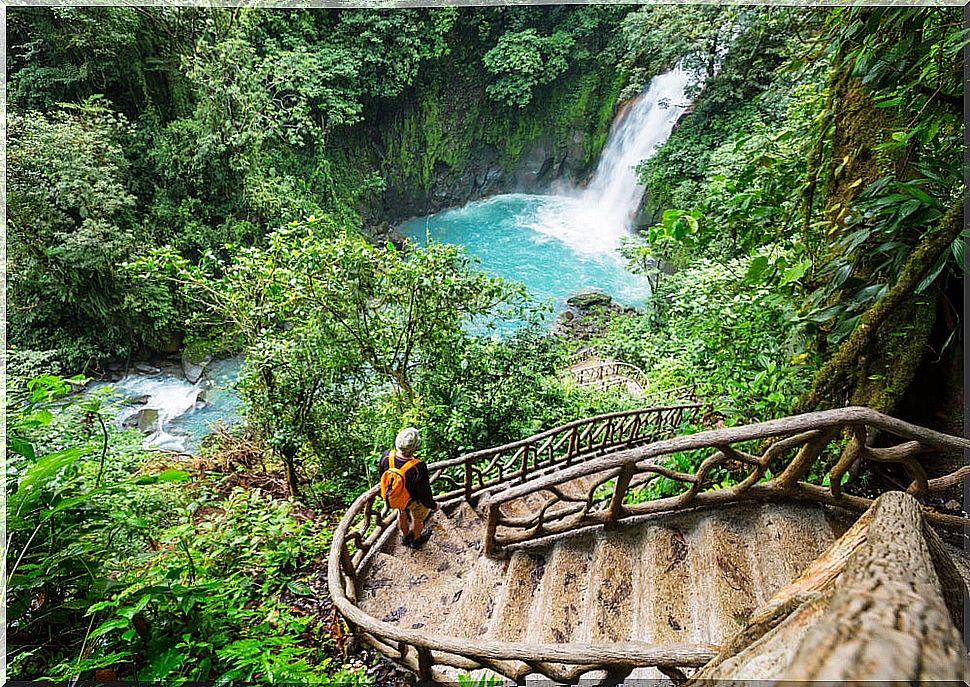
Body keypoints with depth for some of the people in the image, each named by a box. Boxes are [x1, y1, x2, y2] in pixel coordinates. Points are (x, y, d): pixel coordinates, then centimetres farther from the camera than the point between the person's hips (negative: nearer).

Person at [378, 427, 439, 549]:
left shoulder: (386, 456, -31)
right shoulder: (419, 468, -43)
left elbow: (382, 476, -8)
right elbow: (424, 493, -26)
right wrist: (433, 506, -5)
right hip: (414, 499, -3)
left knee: (402, 514, 34)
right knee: (417, 519, 29)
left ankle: (405, 537, 61)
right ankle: (416, 540, 57)